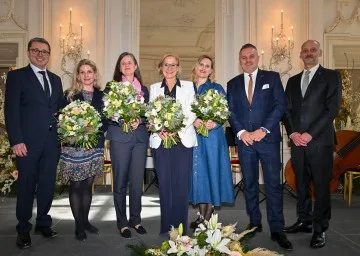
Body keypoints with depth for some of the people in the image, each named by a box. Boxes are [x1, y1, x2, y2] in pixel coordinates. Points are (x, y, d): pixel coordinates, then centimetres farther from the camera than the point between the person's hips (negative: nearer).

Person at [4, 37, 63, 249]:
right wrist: (16, 141, -14)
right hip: (28, 142, -4)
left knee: (48, 184, 11)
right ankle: (24, 229, 20)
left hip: (52, 142, 4)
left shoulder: (55, 79, 15)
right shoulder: (17, 76, 0)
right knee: (26, 186, 5)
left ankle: (44, 223, 26)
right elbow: (11, 110, -7)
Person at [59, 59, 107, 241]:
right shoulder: (69, 95, 1)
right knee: (76, 186, 3)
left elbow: (107, 120, 3)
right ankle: (78, 225, 14)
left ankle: (85, 220, 25)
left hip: (95, 146, 2)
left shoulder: (102, 96, 7)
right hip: (74, 146, -2)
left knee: (88, 185, 11)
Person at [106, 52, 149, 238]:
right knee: (120, 181, 2)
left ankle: (135, 219, 18)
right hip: (119, 137, -2)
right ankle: (122, 222, 13)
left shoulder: (144, 89, 15)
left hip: (140, 137, 2)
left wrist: (139, 120, -8)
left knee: (137, 180, 4)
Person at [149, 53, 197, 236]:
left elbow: (192, 113, 0)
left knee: (182, 184, -1)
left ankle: (181, 227, 10)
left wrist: (177, 129, -13)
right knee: (164, 183, 3)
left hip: (183, 139, -1)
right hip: (160, 140, 1)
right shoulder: (154, 88, 14)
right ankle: (166, 226, 14)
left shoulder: (188, 86, 10)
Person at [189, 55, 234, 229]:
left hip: (212, 135, -2)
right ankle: (202, 214, 15)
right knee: (198, 171, 5)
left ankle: (208, 216, 10)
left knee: (212, 170, 0)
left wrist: (214, 123, -19)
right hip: (193, 135, 3)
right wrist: (193, 121, -14)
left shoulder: (217, 88, 4)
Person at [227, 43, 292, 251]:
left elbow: (280, 105, -3)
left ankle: (277, 229, 4)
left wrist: (264, 129, -12)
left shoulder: (272, 77, 5)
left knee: (274, 184, -3)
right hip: (244, 139, 3)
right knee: (249, 184, 10)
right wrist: (241, 132, -8)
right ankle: (255, 223, 22)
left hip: (268, 138, -3)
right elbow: (231, 112, 8)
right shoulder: (233, 84, 13)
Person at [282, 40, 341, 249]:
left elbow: (333, 108, -8)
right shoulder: (293, 81, 17)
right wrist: (293, 133, -4)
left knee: (322, 185, 1)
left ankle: (320, 229, 11)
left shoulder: (331, 76, 2)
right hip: (298, 141, 5)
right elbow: (287, 110, 12)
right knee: (301, 184, 11)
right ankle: (304, 221, 24)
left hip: (320, 141, -4)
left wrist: (310, 134, -14)